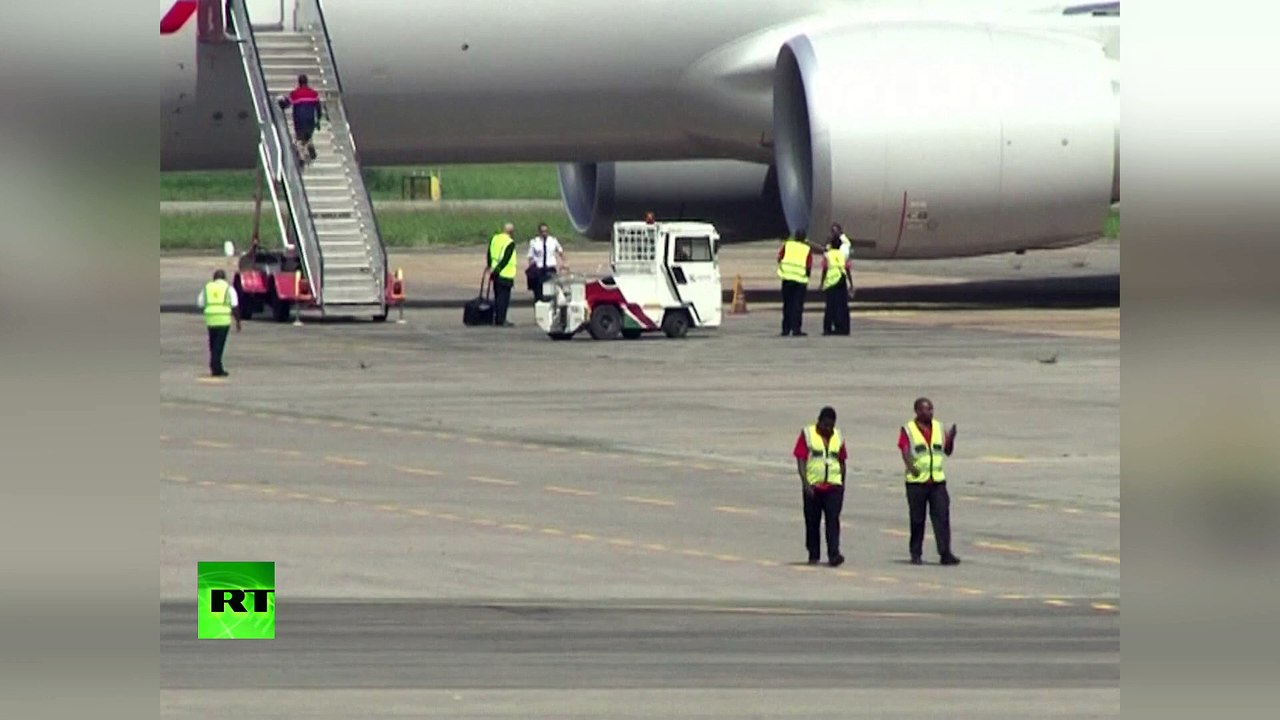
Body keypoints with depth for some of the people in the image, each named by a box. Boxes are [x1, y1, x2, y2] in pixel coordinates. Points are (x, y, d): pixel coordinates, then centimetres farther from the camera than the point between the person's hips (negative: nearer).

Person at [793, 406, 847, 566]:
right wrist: (805, 483, -16)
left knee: (833, 520, -11)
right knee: (812, 522, 6)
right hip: (813, 486, -1)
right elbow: (801, 460, -6)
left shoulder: (838, 437, 10)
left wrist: (842, 484, 16)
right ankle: (813, 555, 17)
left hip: (833, 486, 1)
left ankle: (834, 554, -18)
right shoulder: (807, 435, -1)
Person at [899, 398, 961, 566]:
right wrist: (911, 467, -31)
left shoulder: (938, 427, 12)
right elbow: (905, 452, -12)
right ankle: (916, 554, 14)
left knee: (942, 517, -6)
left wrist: (951, 438, -6)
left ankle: (945, 554, -8)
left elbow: (947, 451, 14)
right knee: (917, 520, 4)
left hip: (937, 481, 3)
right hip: (916, 482, -3)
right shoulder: (908, 430, -1)